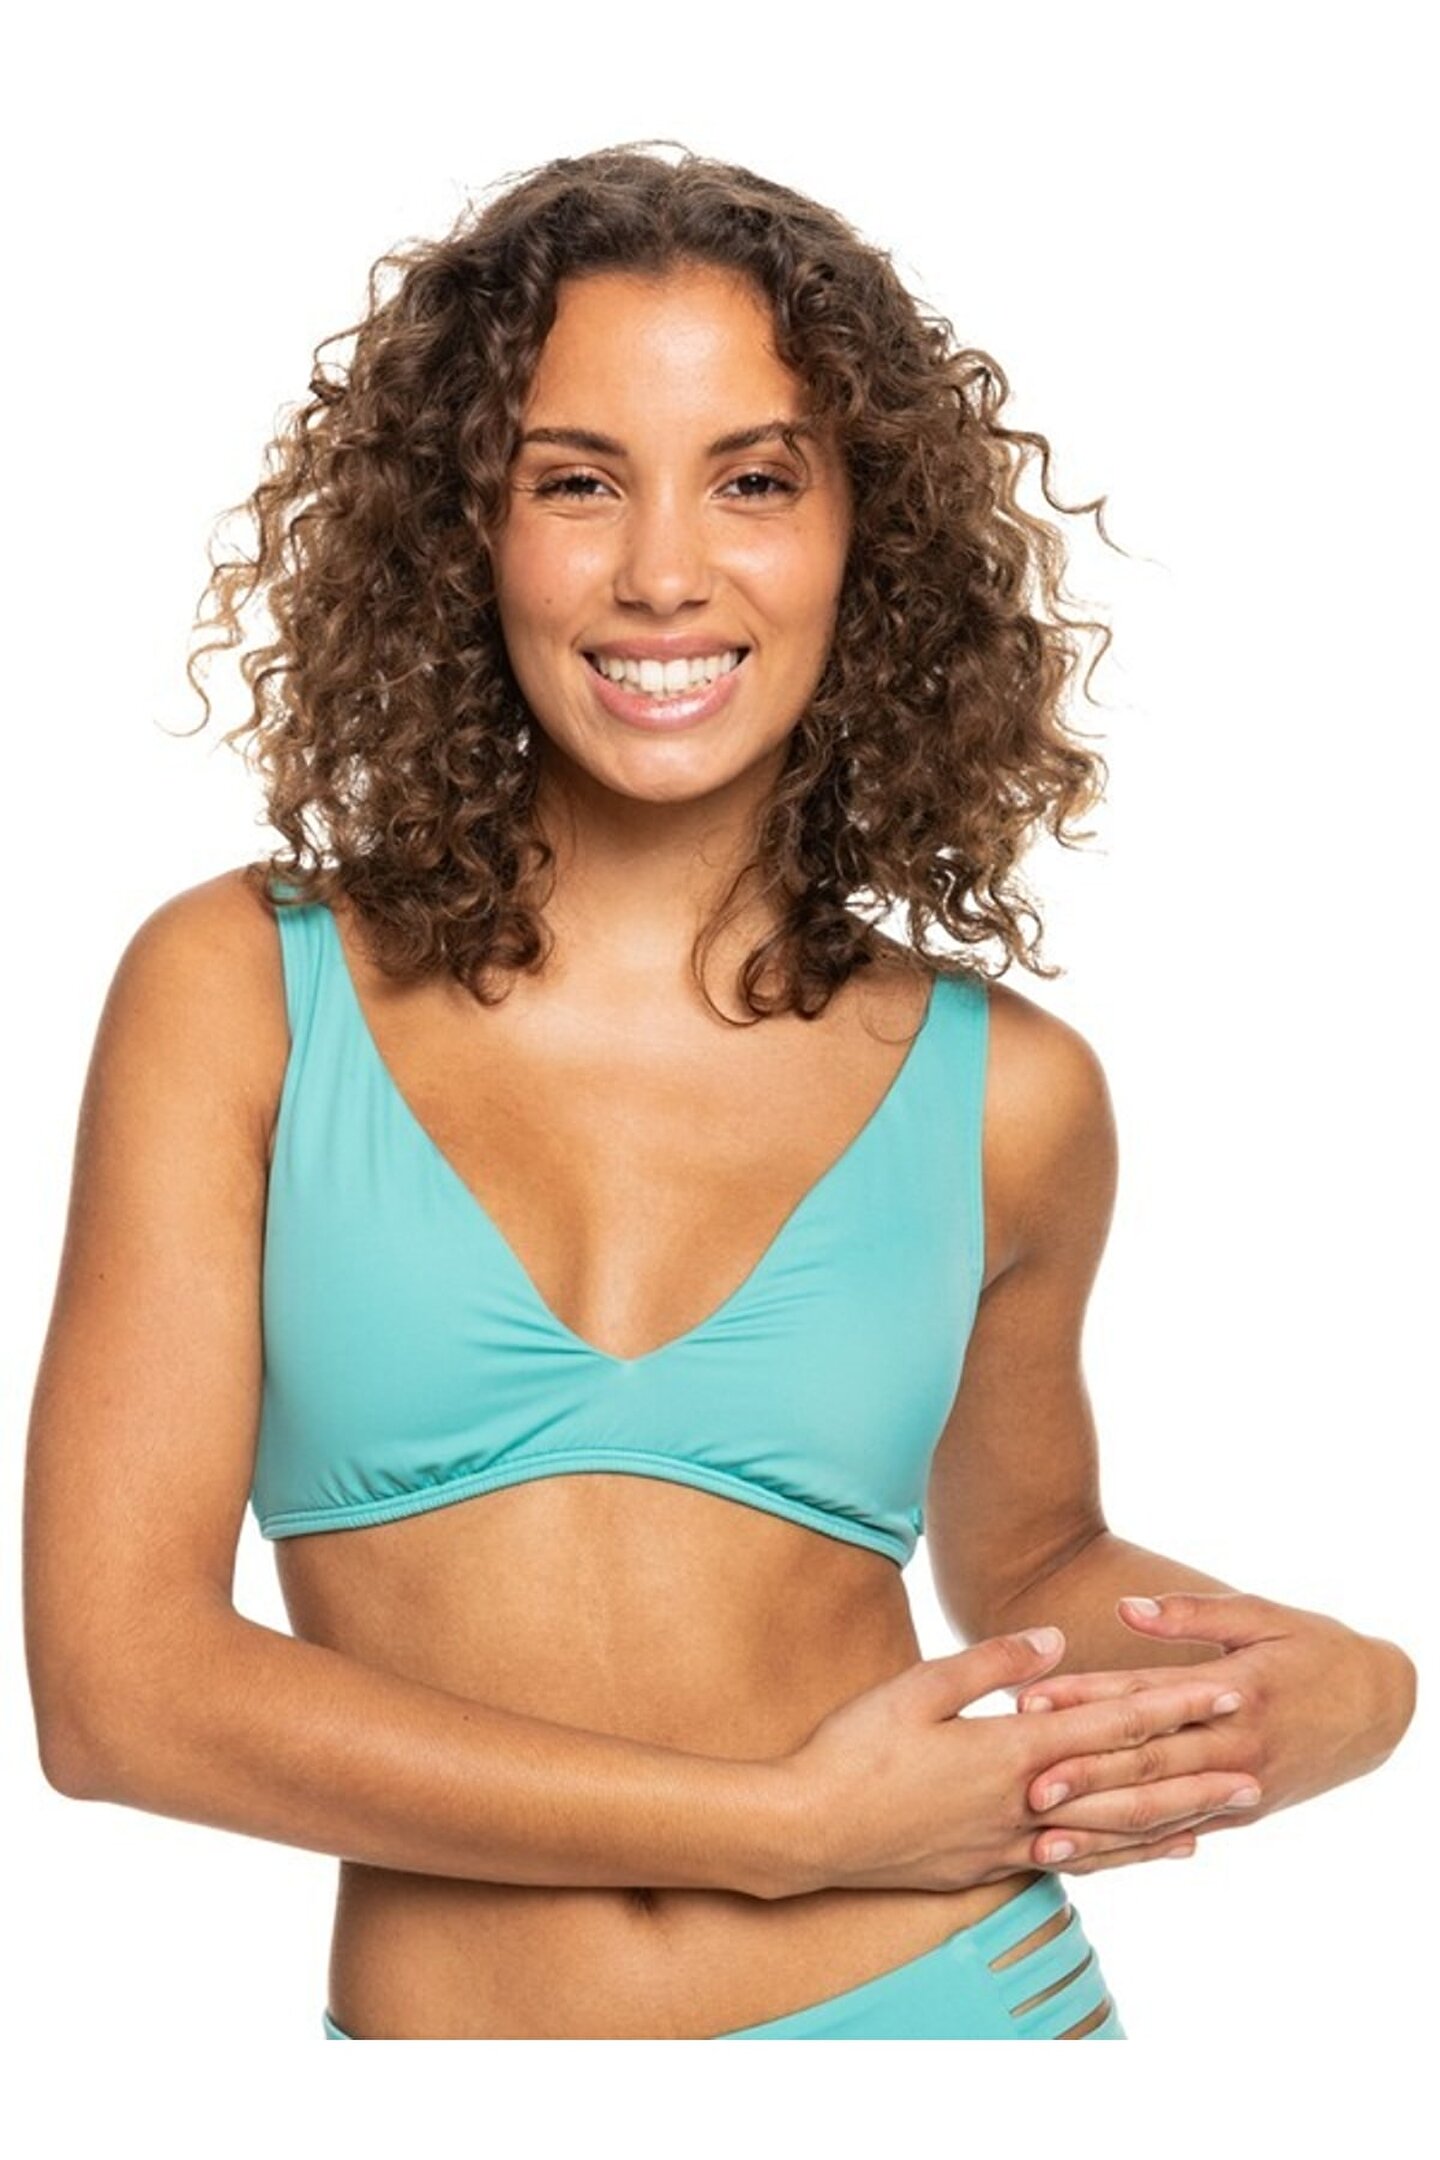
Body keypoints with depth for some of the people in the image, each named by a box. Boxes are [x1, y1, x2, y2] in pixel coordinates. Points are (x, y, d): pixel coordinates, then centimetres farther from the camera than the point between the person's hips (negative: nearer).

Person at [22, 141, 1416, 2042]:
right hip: (437, 2021, -1)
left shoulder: (1004, 1093, -2)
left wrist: (1342, 1686, -6)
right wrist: (783, 1827, -15)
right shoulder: (239, 992, -7)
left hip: (951, 2005, 2)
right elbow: (116, 1680, -12)